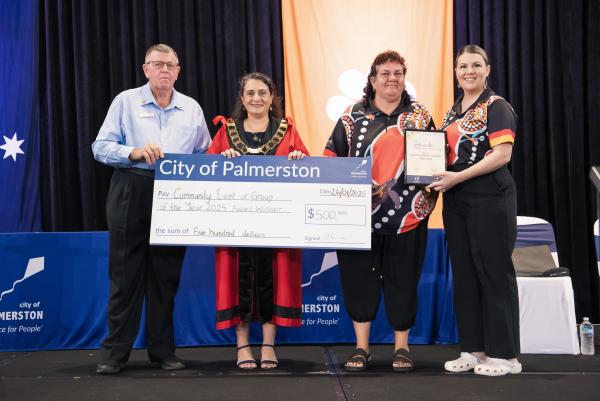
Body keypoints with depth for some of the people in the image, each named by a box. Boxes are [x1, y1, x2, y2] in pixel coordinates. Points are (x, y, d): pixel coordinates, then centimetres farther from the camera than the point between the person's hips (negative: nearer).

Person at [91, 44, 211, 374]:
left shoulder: (191, 108, 13)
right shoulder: (126, 101, 4)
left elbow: (205, 154, 16)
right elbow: (101, 147, -2)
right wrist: (134, 152, -18)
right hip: (131, 194, -2)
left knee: (166, 275, 7)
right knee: (126, 273, 0)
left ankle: (162, 350, 17)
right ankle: (115, 352, 9)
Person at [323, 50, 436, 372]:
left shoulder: (420, 115, 10)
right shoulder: (353, 115, 7)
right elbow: (332, 158, 5)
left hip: (406, 213, 1)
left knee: (402, 279, 4)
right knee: (359, 277, 2)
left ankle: (402, 348, 17)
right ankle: (361, 347, 13)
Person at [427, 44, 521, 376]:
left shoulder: (496, 107, -5)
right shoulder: (453, 111, 16)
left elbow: (502, 154, -16)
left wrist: (458, 177, -19)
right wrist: (436, 171, 2)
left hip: (490, 199, -7)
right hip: (456, 201, 8)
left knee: (494, 272, -3)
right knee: (463, 273, 9)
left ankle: (504, 355, 5)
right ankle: (473, 349, 19)